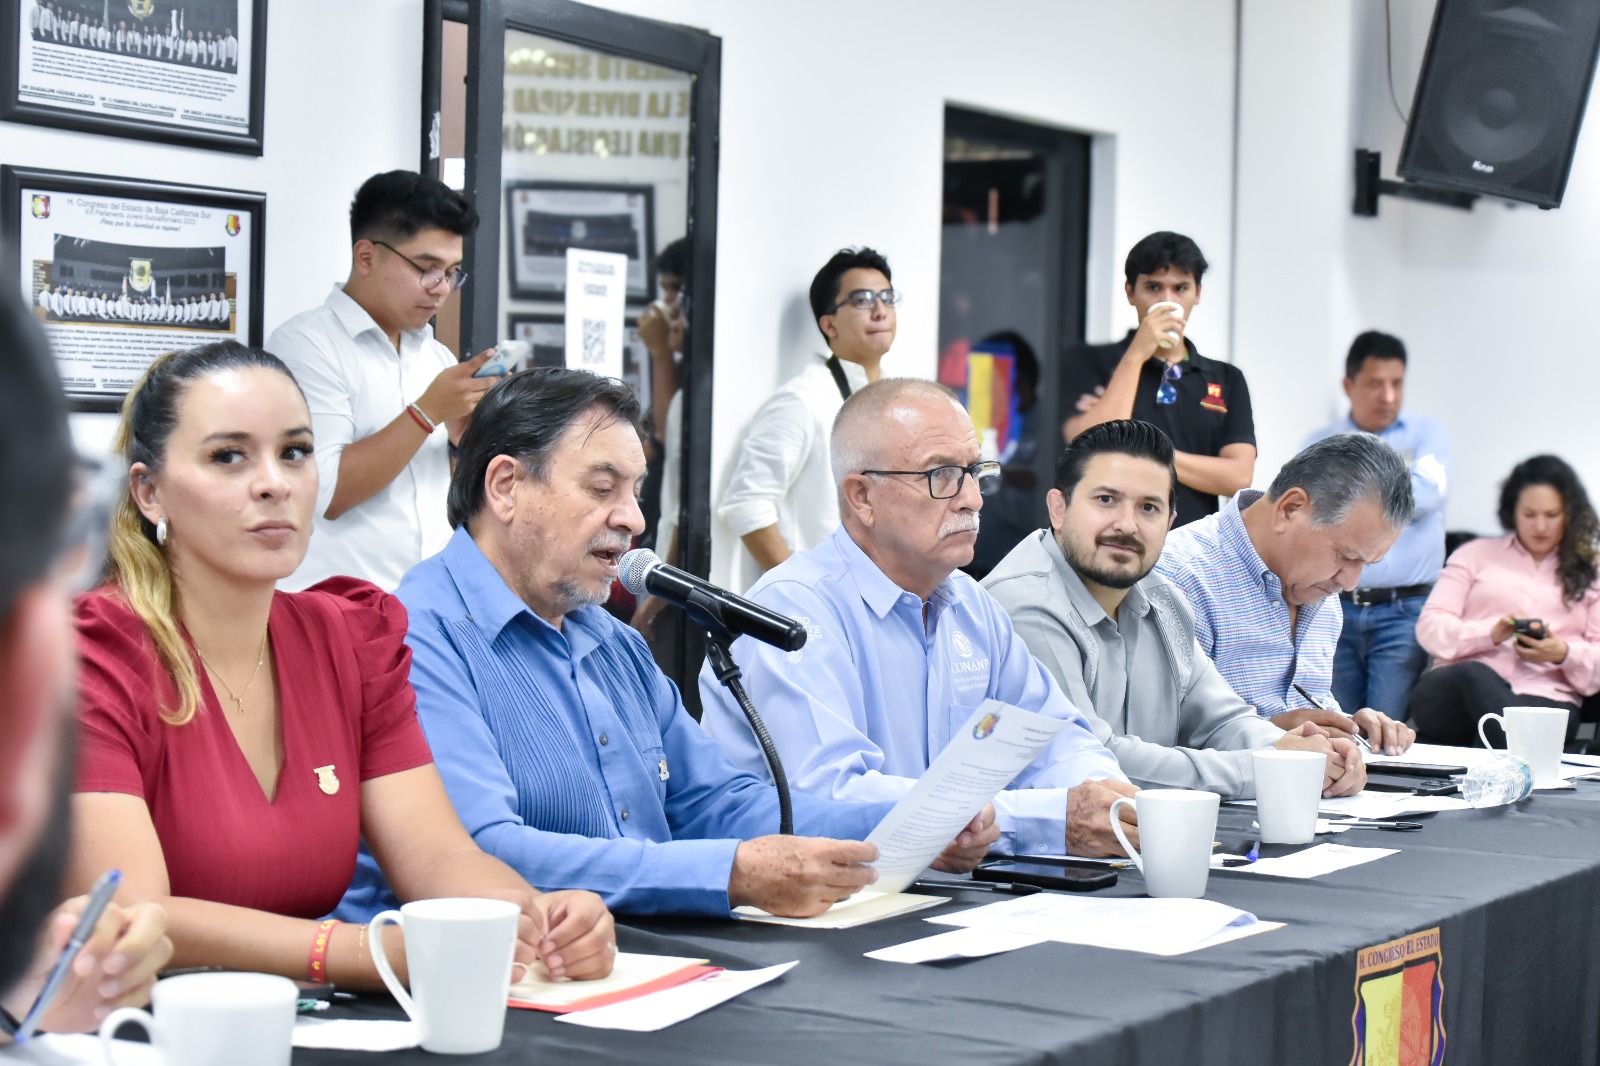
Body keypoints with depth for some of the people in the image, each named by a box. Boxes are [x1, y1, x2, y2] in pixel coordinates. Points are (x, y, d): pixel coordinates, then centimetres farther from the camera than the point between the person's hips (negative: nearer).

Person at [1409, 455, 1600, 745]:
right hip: (1461, 684, 1)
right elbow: (1430, 626, 10)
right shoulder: (1476, 553, 24)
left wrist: (1563, 654, -8)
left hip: (1544, 697, -1)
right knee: (1475, 675, -40)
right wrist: (1490, 634, -8)